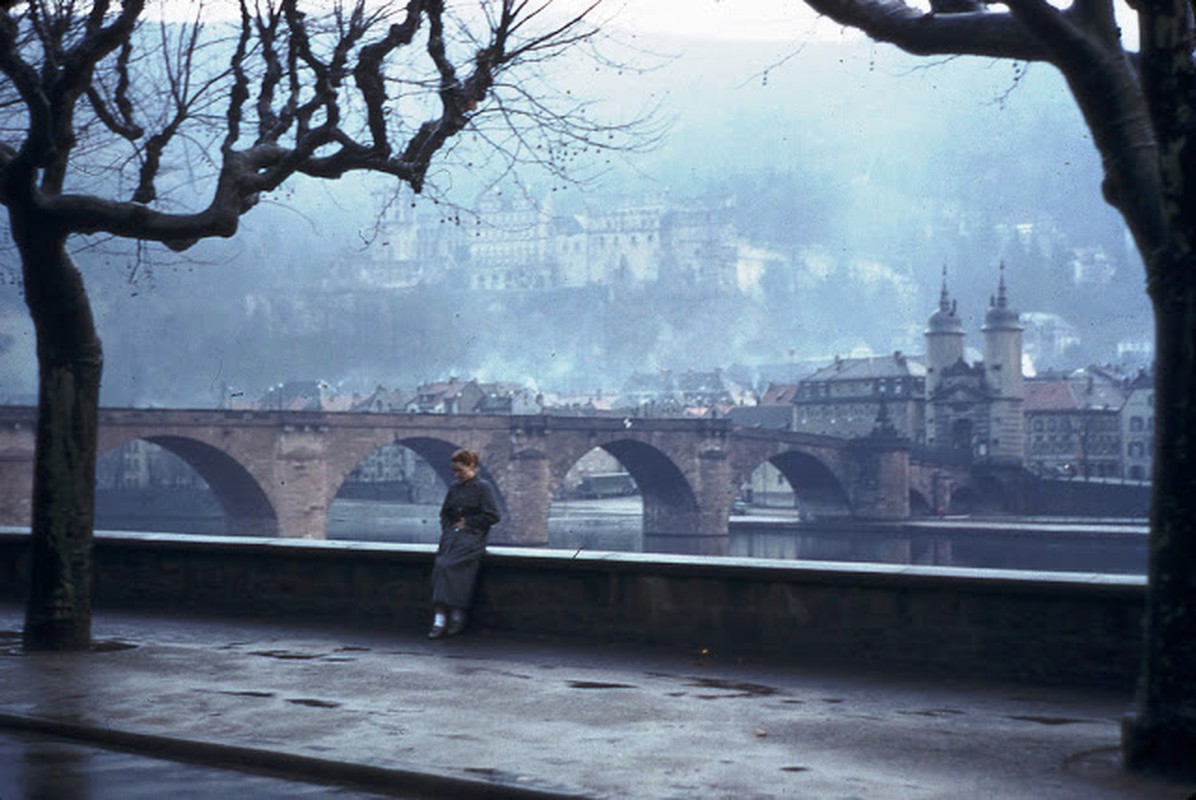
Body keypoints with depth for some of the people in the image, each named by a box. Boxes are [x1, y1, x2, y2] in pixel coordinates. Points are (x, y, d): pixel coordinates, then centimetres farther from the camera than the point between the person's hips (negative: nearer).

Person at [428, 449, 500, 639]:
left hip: (472, 536, -5)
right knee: (441, 561, -24)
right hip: (453, 534, 5)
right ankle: (439, 618, -30)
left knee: (446, 563, -28)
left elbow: (492, 516, -4)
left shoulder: (483, 488, 3)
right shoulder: (454, 489, 21)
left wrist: (468, 522, -4)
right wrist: (447, 529, 9)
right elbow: (444, 514, 28)